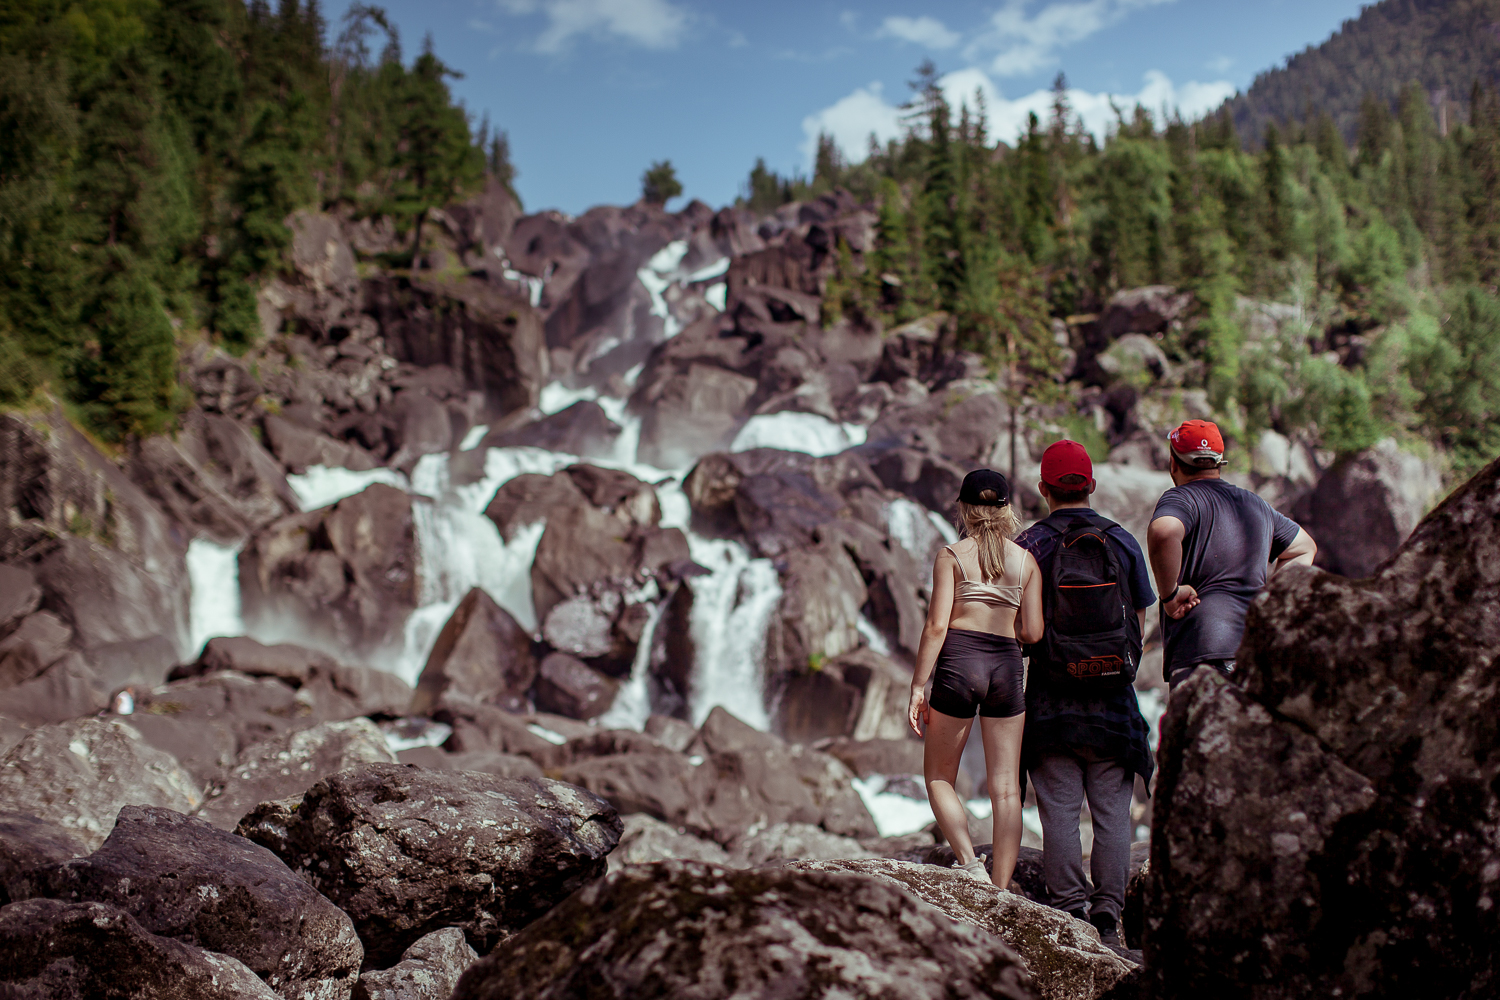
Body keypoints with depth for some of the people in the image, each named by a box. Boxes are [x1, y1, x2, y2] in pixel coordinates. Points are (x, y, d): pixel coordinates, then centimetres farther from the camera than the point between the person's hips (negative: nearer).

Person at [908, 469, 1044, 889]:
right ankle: (1001, 890, 5)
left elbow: (937, 626, -8)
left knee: (939, 777, 12)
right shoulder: (1026, 560, 7)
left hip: (958, 663, -2)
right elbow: (1032, 633, 4)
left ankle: (969, 863, -4)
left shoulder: (950, 556, -1)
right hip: (1007, 666, 3)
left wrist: (917, 687, -4)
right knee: (1006, 787, 5)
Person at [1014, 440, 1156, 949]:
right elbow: (1139, 626, 8)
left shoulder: (1028, 544, -3)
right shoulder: (1123, 541, 4)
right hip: (1112, 698, 2)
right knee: (1112, 813, 5)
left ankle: (1068, 909, 2)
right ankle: (1107, 917, 5)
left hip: (1050, 697, -1)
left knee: (1059, 811, 2)